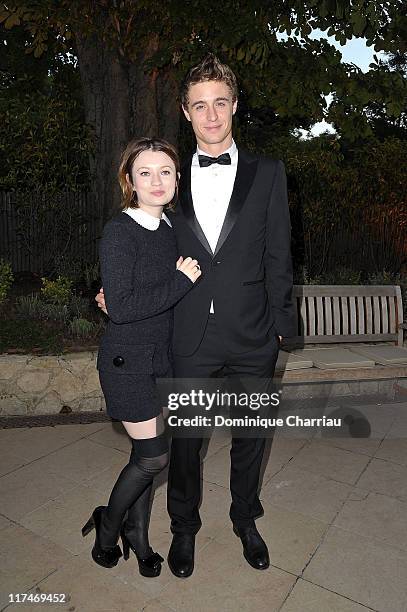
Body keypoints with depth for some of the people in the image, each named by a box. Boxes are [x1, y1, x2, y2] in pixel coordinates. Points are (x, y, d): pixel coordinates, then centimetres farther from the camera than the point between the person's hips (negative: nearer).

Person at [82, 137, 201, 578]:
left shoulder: (170, 231, 6)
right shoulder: (119, 232, -16)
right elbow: (120, 307, -23)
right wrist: (181, 281, -20)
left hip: (162, 356, 6)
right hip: (127, 359, -6)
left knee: (146, 453, 16)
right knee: (154, 455, 0)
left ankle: (137, 534, 37)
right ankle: (108, 526, 29)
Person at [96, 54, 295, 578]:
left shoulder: (268, 173, 2)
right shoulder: (174, 178, 5)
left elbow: (277, 257, 1)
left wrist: (278, 325, -1)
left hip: (253, 338, 0)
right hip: (190, 338, 1)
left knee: (250, 436, 17)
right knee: (183, 439, 13)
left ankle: (245, 519, 44)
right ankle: (184, 526, 41)